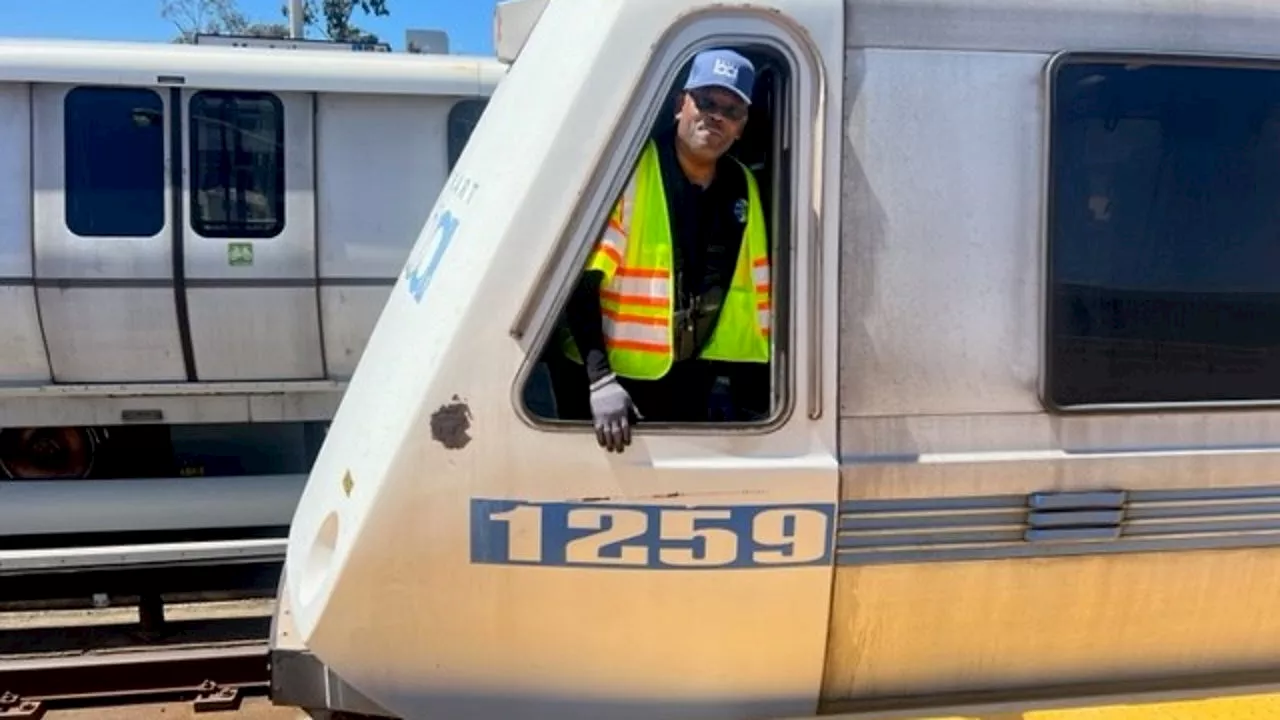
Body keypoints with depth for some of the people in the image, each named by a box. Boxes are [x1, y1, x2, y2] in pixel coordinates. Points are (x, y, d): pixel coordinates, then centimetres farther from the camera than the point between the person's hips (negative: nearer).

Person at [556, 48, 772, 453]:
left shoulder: (742, 187, 4)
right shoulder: (630, 170, -15)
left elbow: (758, 291, 12)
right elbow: (581, 281, -20)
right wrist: (600, 380, -28)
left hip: (691, 379, 6)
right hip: (615, 373, -5)